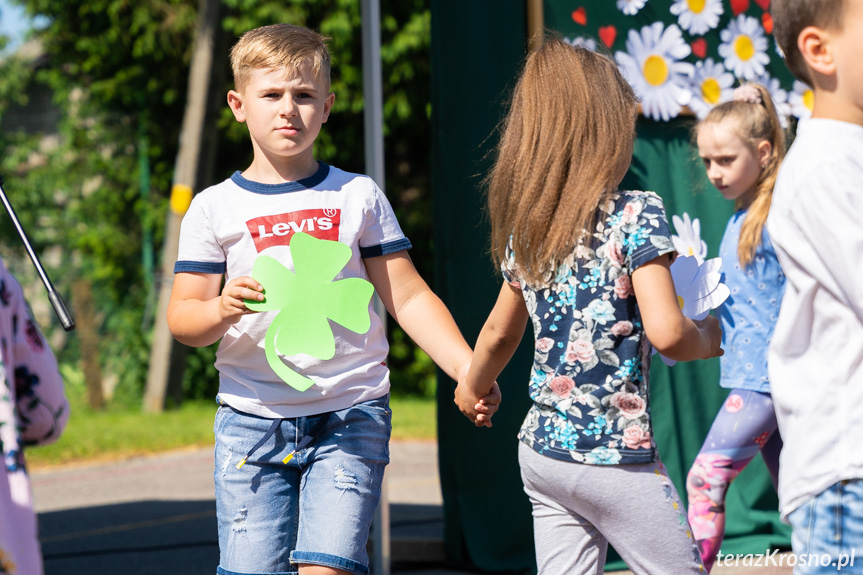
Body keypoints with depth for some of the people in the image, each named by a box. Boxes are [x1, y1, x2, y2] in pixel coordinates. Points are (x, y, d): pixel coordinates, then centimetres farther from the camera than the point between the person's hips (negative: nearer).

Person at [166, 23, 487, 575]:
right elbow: (182, 318, 4)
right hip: (251, 420, 1)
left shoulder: (358, 196, 7)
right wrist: (224, 309, -20)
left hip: (351, 415, 0)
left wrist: (468, 368, -10)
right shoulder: (215, 208, 6)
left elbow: (408, 297, 4)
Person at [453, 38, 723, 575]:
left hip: (541, 451, 7)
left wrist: (473, 388, 40)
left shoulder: (525, 228, 8)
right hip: (616, 457, -7)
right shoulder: (636, 214, -12)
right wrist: (708, 336, 1)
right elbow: (666, 332, -20)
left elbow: (500, 334, 22)